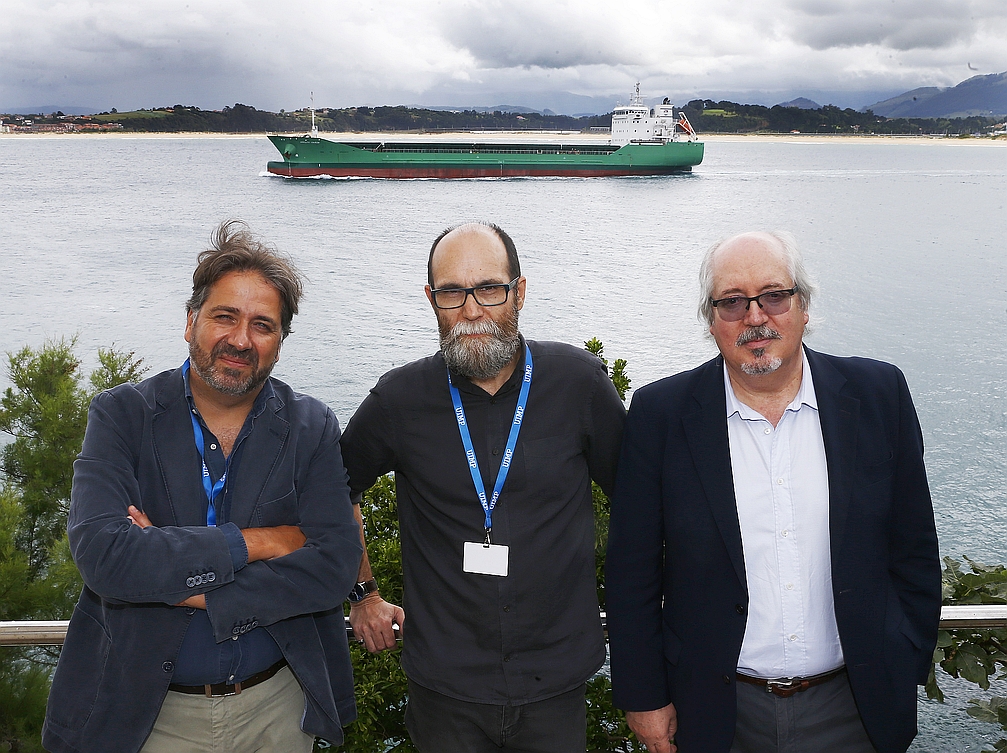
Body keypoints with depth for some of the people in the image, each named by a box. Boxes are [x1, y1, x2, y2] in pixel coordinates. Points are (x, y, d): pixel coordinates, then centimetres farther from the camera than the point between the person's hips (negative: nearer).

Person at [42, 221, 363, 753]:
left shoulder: (311, 428, -5)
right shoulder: (122, 415, -9)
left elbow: (335, 566, -15)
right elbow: (101, 554, -23)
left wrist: (187, 588, -21)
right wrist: (256, 542, -22)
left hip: (278, 708, 1)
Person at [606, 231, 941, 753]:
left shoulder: (879, 395, -4)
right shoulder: (661, 413, -8)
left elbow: (913, 549, 3)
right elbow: (632, 570, -4)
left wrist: (907, 674, 3)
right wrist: (643, 696, -3)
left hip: (854, 709, 1)